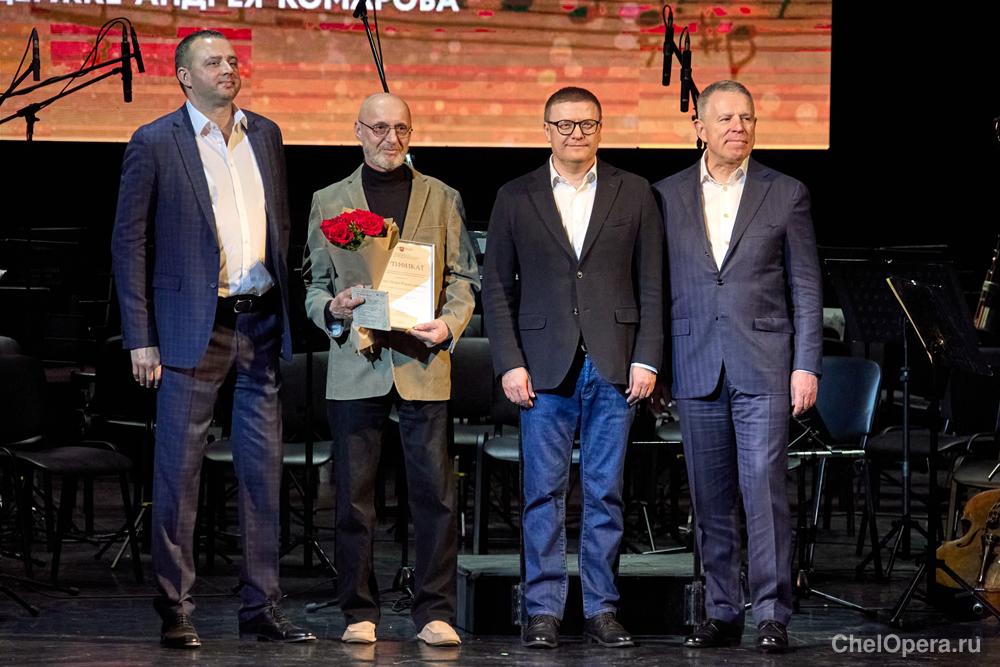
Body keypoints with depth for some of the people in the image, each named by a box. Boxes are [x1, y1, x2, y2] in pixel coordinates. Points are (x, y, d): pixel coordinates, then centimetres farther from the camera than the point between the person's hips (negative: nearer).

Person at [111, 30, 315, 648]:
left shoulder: (265, 134, 11)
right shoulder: (155, 143, -4)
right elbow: (129, 242, -3)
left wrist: (283, 303, 10)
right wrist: (141, 337, -9)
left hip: (261, 322, 5)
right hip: (193, 325, -5)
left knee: (264, 468, 6)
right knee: (179, 469, -2)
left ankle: (262, 606, 12)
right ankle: (176, 610, 5)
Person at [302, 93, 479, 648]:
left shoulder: (441, 199, 12)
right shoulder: (329, 201, 13)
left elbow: (462, 277, 10)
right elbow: (314, 284, 13)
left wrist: (450, 324, -9)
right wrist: (331, 309, -8)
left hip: (423, 363, 0)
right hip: (354, 365, 0)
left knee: (434, 493, -5)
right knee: (354, 497, 1)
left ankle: (434, 612, 1)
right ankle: (360, 613, 9)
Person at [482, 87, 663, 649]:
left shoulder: (634, 194, 8)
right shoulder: (516, 198, 7)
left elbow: (652, 285, 6)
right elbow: (498, 290, 6)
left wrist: (647, 359, -2)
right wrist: (510, 363, -3)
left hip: (614, 367, 0)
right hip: (544, 367, 0)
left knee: (606, 493, 3)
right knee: (544, 494, 0)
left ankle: (601, 608, 9)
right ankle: (544, 611, 4)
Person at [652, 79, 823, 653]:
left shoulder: (786, 194, 5)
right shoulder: (667, 196, 9)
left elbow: (806, 287, 4)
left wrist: (807, 365, -3)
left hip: (764, 366, -2)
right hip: (697, 368, 2)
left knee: (765, 489, -10)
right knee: (712, 499, 6)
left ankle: (773, 615, -8)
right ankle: (723, 614, 13)